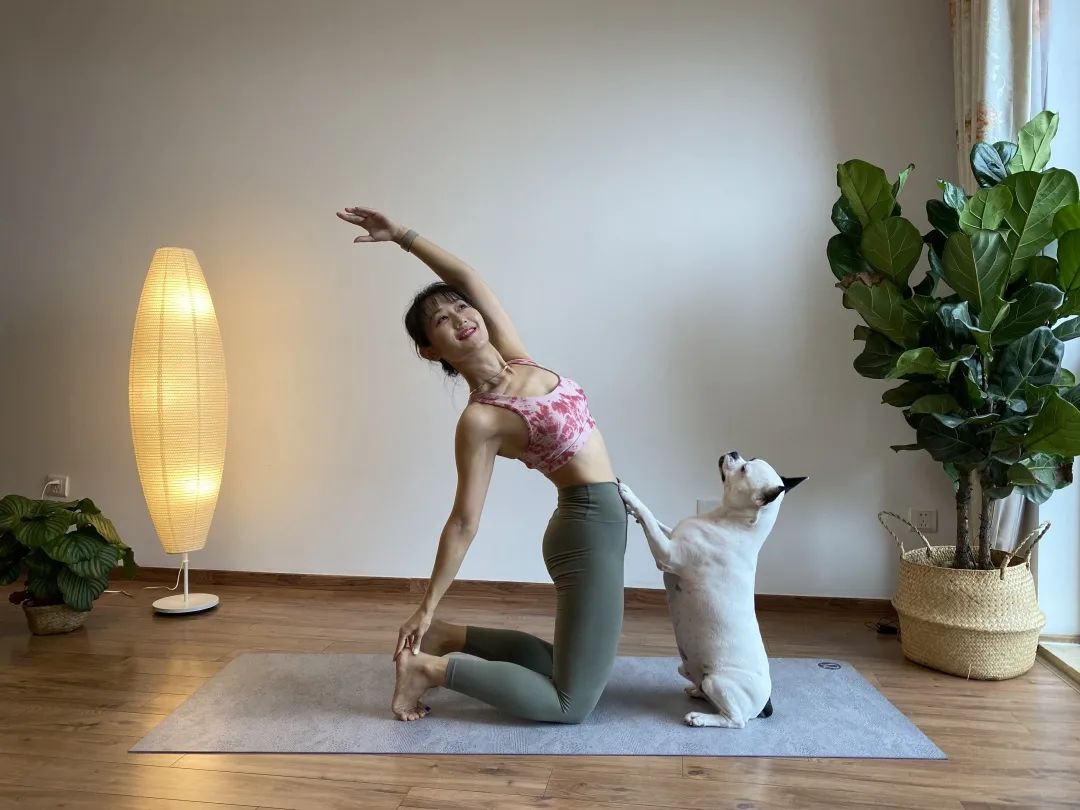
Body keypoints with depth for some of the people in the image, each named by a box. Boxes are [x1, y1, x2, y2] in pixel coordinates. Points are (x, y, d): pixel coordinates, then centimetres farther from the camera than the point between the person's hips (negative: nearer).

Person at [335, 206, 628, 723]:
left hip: (599, 521, 8)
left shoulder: (513, 355, 0)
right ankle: (434, 667, 2)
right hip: (589, 527, -8)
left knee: (564, 662, 23)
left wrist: (401, 234, 1)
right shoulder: (480, 420, -19)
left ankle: (450, 639, 23)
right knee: (572, 703, -1)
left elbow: (467, 277, 4)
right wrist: (427, 606, -11)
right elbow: (464, 522, -14)